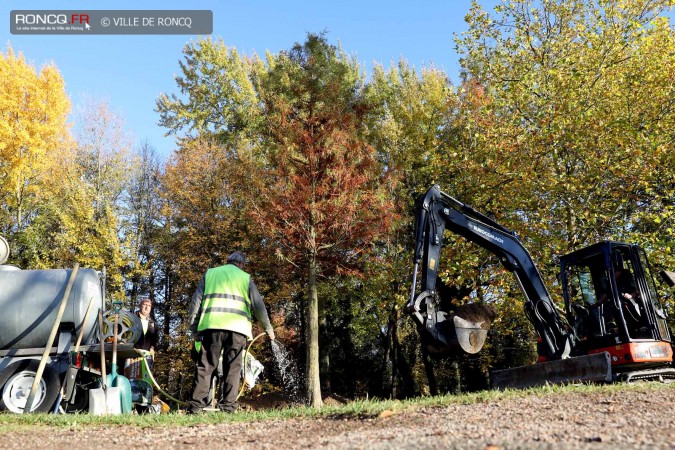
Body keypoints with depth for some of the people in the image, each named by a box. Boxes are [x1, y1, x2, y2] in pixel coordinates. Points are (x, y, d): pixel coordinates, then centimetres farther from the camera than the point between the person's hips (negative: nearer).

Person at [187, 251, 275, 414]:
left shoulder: (210, 273, 20)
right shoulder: (245, 278, 17)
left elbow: (196, 301, 12)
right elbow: (258, 306, 14)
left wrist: (194, 328, 13)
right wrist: (268, 328, 24)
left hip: (212, 325, 1)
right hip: (237, 327, -1)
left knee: (205, 366, 2)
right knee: (232, 368, 4)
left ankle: (196, 406, -3)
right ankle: (228, 406, -1)